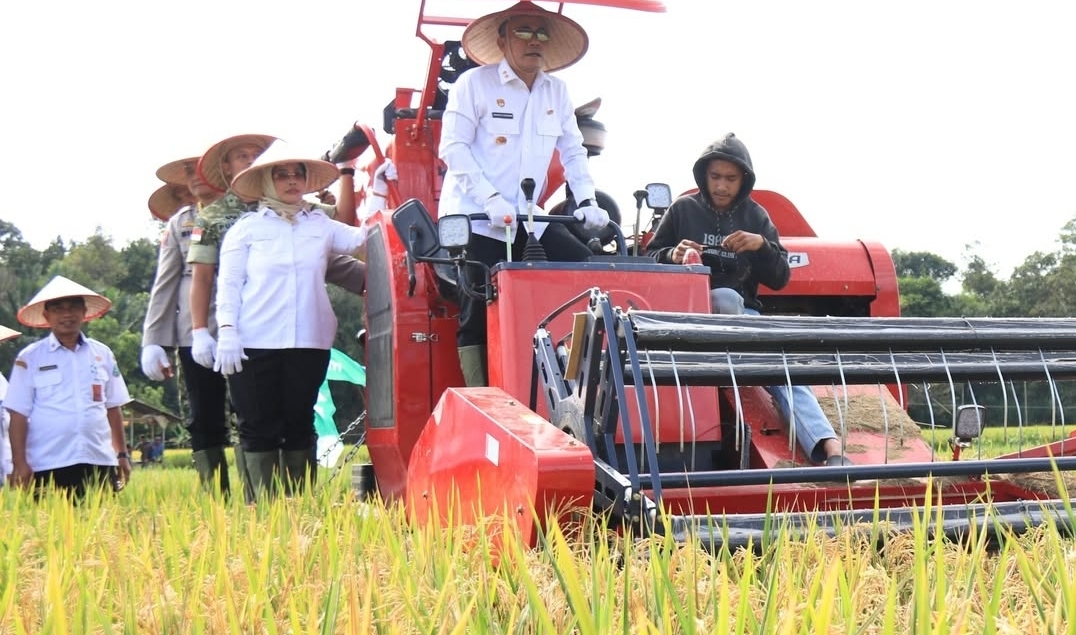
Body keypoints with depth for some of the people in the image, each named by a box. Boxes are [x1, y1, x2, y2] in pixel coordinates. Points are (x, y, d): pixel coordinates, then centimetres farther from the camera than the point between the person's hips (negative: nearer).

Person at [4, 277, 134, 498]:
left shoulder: (102, 354, 11)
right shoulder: (30, 358, 3)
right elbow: (19, 413, 1)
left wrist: (122, 454, 15)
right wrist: (20, 462, -6)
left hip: (99, 462, 3)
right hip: (48, 466, -2)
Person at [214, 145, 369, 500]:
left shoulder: (321, 225, 16)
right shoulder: (246, 228, 9)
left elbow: (363, 239, 6)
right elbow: (228, 284, 3)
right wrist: (227, 331, -8)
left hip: (309, 342, 2)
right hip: (255, 344, -2)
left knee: (300, 424, 5)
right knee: (259, 427, -1)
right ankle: (265, 504, 4)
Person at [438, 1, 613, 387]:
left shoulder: (557, 91, 10)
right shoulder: (474, 84, -5)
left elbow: (573, 151, 12)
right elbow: (453, 147, -12)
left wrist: (587, 202, -4)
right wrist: (491, 199, -23)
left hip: (528, 218, 5)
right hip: (474, 218, -5)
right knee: (479, 315, -8)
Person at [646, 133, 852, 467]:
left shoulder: (756, 215, 10)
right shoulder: (683, 208, 5)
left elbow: (780, 279, 7)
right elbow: (650, 257, 10)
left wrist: (762, 245, -13)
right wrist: (673, 256, -14)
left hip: (743, 313, 1)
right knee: (728, 296, -38)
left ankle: (831, 451, -42)